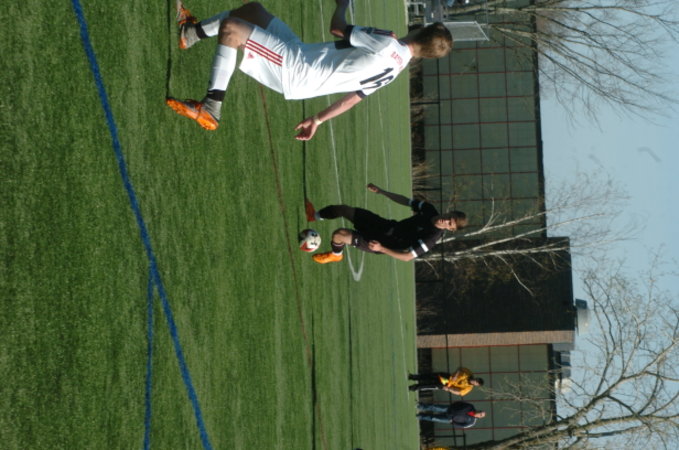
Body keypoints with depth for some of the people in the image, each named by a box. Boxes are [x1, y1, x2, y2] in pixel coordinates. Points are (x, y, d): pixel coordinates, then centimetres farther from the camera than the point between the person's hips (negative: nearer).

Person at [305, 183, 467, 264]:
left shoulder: (432, 237, -27)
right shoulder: (429, 210, -8)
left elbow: (407, 256, -28)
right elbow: (405, 201, 8)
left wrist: (382, 249, -35)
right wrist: (381, 191, 7)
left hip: (383, 242, -6)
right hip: (387, 226, 6)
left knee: (339, 235, -19)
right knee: (344, 209, 9)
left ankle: (335, 255, 20)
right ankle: (314, 216, 41)